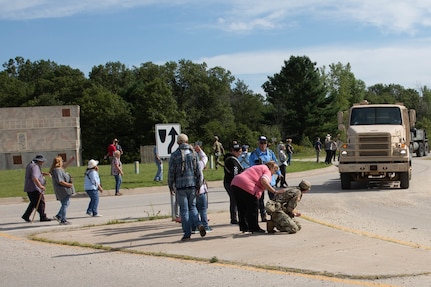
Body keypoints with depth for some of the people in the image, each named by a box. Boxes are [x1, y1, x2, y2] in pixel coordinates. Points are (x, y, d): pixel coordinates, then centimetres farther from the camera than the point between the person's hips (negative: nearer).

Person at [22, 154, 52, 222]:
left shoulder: (31, 165, 17)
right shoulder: (35, 167, -17)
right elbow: (34, 178, -30)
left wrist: (43, 173, 16)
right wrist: (40, 186, -30)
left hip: (29, 188, 11)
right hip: (34, 188, -11)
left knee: (34, 202, 18)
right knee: (40, 202, -6)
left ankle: (26, 216, 20)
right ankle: (43, 217, -3)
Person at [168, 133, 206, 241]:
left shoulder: (174, 155, -4)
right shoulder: (194, 153, 4)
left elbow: (171, 172, -3)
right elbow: (198, 171, 3)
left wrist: (171, 186, 7)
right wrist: (198, 185, 9)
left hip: (180, 185, -3)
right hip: (192, 184, 3)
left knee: (184, 210, 2)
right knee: (192, 206, 16)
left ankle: (187, 233, 3)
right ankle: (198, 224, -8)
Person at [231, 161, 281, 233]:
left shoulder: (257, 167, 32)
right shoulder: (267, 171, 5)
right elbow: (264, 181, -15)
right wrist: (274, 191, -13)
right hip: (246, 186, -9)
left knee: (242, 208, 19)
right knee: (253, 208, 4)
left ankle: (244, 227, 26)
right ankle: (254, 228, 11)